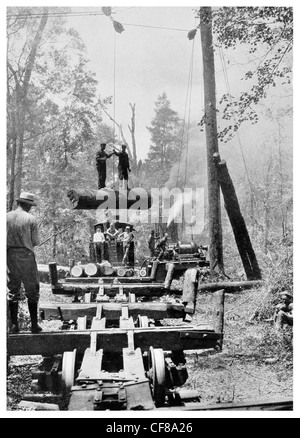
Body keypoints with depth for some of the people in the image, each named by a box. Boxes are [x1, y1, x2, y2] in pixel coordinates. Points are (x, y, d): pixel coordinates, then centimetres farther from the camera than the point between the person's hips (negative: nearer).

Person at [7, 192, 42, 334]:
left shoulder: (7, 217, 2)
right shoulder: (30, 219, -7)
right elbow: (36, 242, -3)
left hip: (9, 255, 3)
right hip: (26, 255, -3)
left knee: (12, 291, 11)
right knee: (32, 291, 6)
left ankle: (14, 325, 10)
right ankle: (34, 325, 6)